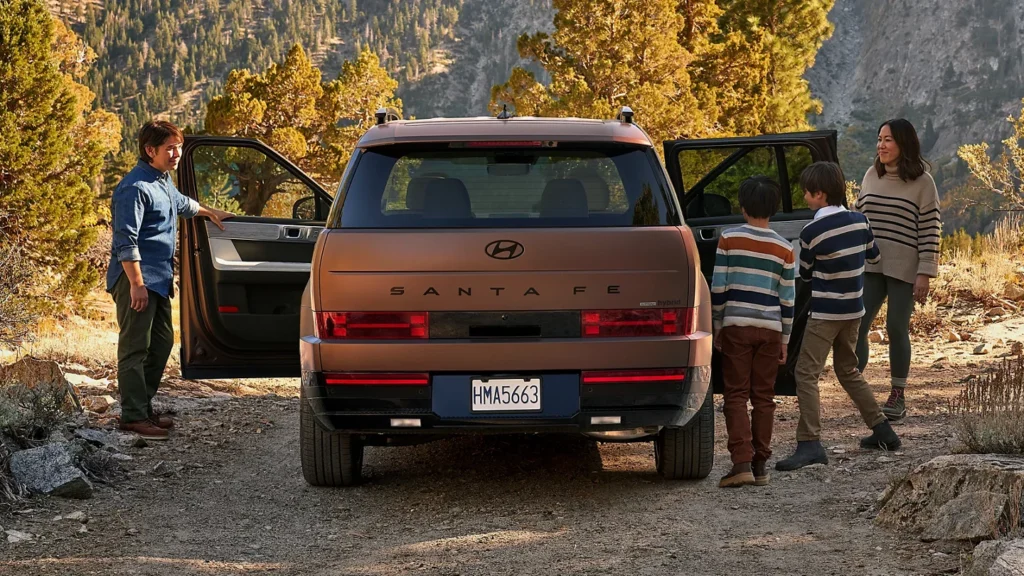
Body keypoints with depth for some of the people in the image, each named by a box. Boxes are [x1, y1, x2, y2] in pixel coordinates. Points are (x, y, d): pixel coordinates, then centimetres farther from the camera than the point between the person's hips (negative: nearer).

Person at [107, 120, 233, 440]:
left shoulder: (163, 181, 15)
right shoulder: (136, 187, -16)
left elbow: (181, 204, 40)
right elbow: (126, 240, -22)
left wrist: (208, 213, 47)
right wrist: (136, 283, -25)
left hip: (158, 278, 10)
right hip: (137, 279, -10)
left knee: (162, 342, 14)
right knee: (135, 347, -8)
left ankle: (144, 407, 21)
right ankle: (133, 416, -7)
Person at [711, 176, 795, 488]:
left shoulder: (729, 239, -3)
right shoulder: (784, 248, 3)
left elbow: (718, 287, -4)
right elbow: (788, 299, 4)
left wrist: (717, 327, 6)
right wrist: (785, 339, 11)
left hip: (736, 326, -2)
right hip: (770, 329, 2)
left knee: (736, 396, 0)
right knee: (764, 398, 8)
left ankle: (742, 463, -11)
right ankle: (760, 465, 11)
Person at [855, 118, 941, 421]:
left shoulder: (922, 183, -5)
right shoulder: (871, 176, 8)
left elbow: (930, 230, -7)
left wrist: (925, 273, -12)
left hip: (903, 268, -4)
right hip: (870, 267, 4)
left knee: (896, 329, 1)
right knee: (856, 326, -5)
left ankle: (898, 395, 14)